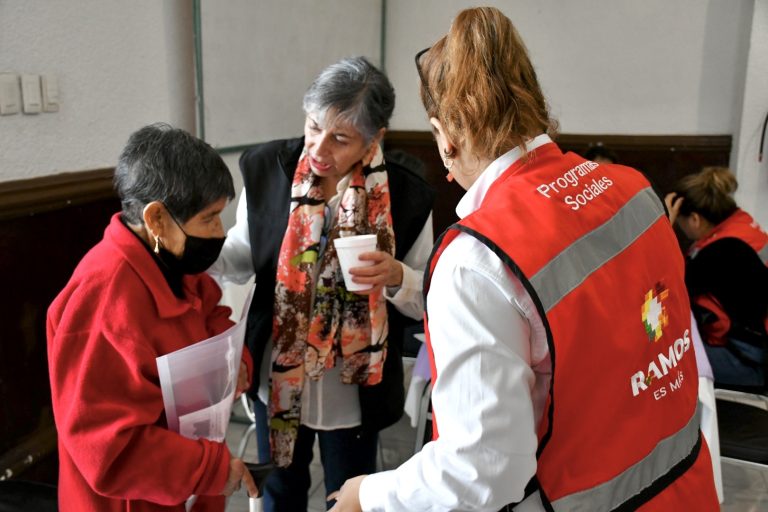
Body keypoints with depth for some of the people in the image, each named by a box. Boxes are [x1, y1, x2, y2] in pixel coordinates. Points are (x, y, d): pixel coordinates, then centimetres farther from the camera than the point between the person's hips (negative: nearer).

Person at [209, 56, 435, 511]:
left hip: (355, 391, -1)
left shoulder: (406, 196, -15)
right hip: (280, 379, 2)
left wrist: (396, 276, -27)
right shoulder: (267, 169, -11)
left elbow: (427, 301, -7)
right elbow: (243, 259, -1)